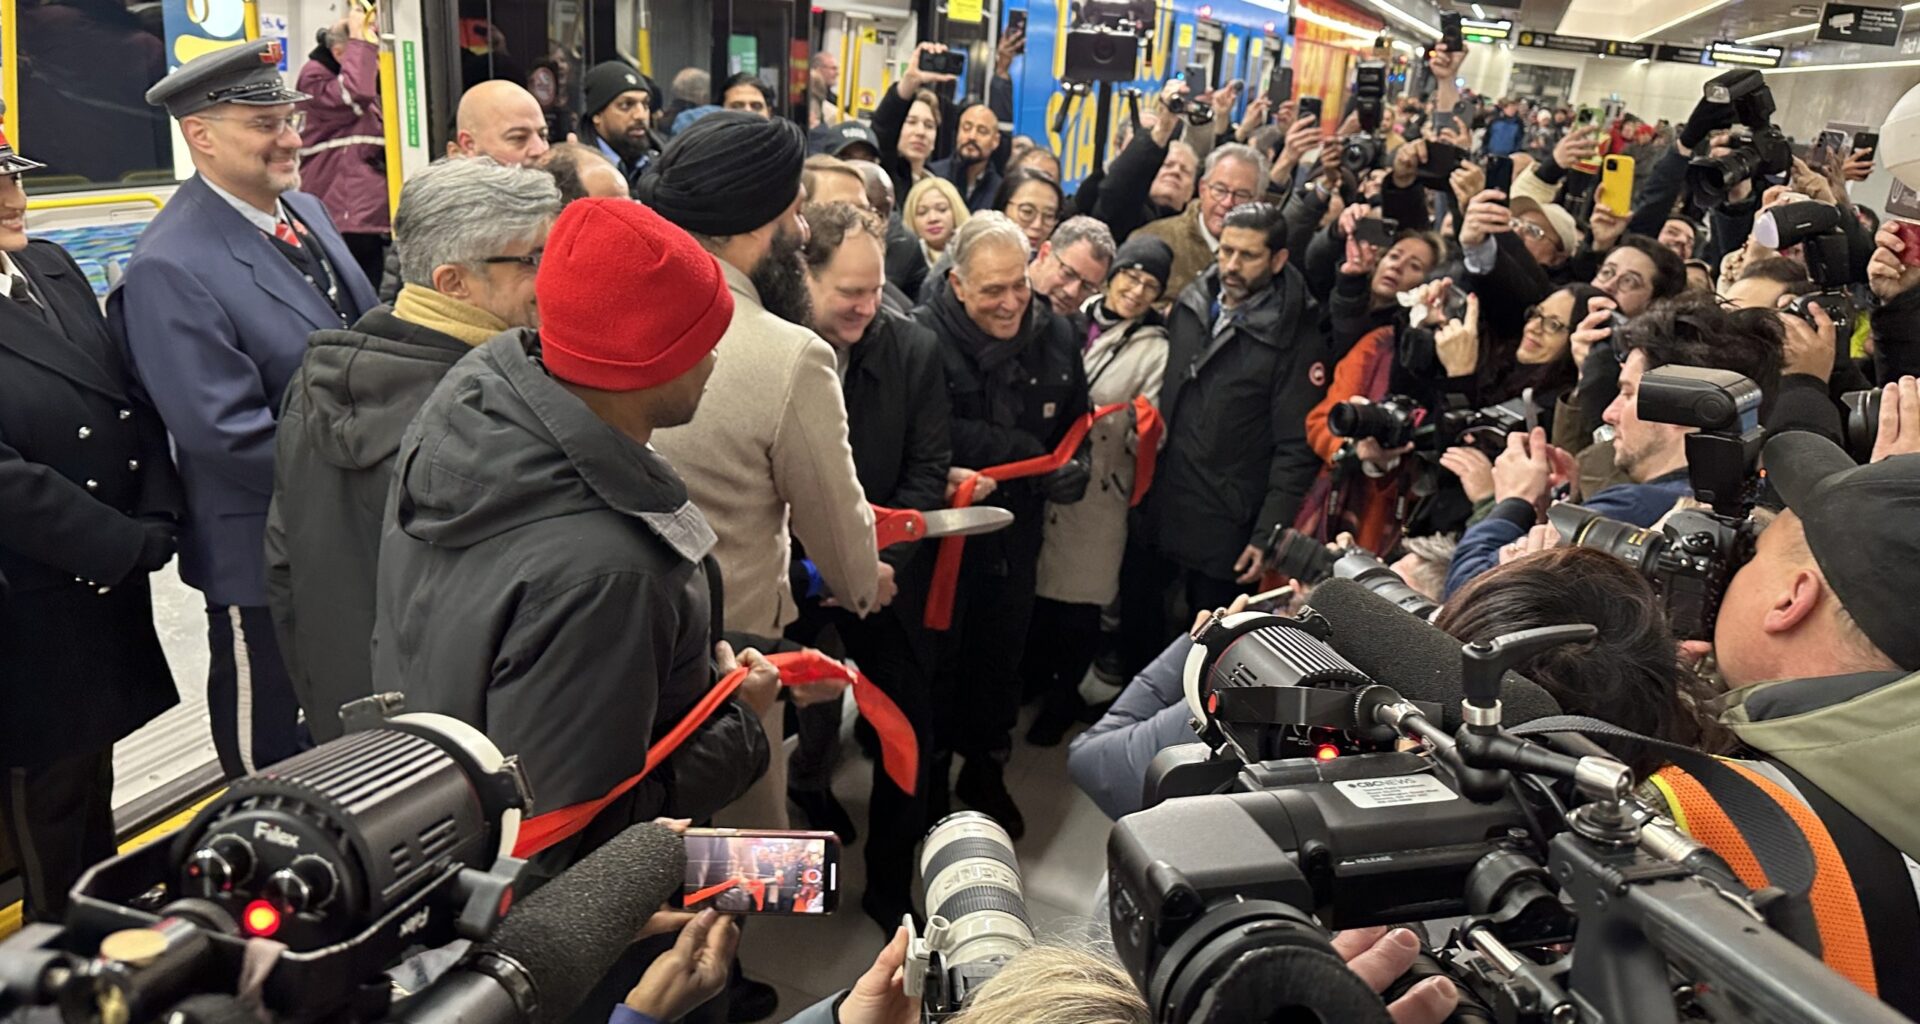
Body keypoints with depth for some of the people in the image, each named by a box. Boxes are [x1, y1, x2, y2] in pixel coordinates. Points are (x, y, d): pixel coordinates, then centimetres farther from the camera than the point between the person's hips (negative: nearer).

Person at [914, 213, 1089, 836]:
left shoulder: (1055, 337, -1)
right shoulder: (924, 336, -20)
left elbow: (1074, 429, 10)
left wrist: (1074, 472, -11)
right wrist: (1023, 450, -26)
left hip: (1016, 530, 5)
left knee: (1001, 656, 20)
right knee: (936, 659, 10)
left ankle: (986, 771, 42)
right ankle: (929, 780, 32)